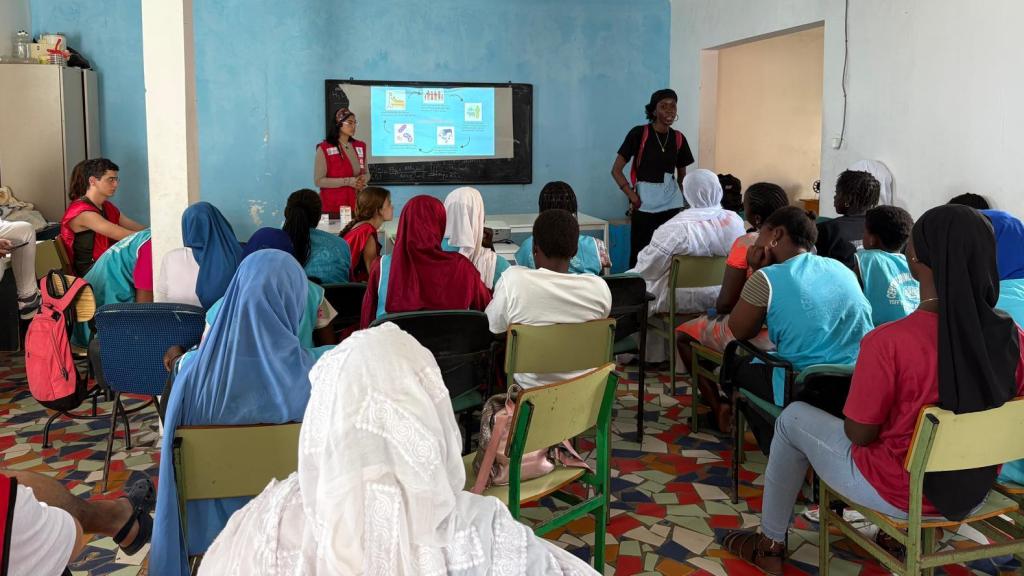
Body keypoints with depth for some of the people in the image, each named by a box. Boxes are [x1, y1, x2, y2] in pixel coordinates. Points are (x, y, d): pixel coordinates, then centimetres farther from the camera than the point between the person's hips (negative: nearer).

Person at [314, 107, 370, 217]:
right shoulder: (324, 149, -7)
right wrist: (348, 181, -17)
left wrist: (362, 181, -6)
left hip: (357, 206, 4)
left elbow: (366, 173, 19)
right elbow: (318, 180, -11)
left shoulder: (360, 146, 10)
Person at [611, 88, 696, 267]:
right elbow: (616, 170, -5)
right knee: (639, 256, 0)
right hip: (644, 206, -4)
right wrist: (632, 196, -12)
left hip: (672, 206, 4)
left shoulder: (678, 138, 7)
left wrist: (682, 197, 7)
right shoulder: (639, 133, -6)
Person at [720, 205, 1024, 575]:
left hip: (900, 492, -5)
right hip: (976, 491, 5)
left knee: (793, 419, 18)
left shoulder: (889, 342, -29)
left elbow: (859, 433, -17)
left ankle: (771, 544, 33)